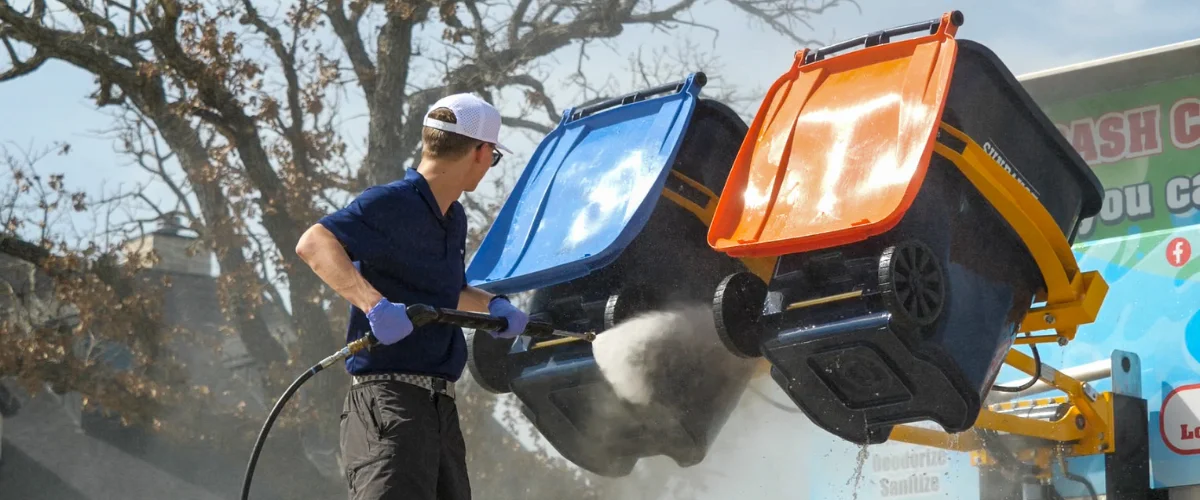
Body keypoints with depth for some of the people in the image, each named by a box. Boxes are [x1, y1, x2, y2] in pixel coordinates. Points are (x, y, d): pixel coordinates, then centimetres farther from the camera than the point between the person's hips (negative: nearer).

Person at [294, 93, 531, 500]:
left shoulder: (454, 220, 19)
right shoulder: (392, 204, -11)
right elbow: (313, 244, -27)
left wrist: (492, 306, 17)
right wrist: (374, 304, -39)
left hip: (440, 405, 9)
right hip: (389, 399, -9)